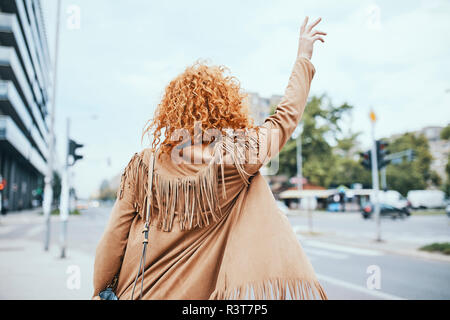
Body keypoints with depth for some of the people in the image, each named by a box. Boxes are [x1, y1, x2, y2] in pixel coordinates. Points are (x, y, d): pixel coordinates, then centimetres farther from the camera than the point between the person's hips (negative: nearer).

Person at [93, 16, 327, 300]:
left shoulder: (143, 165, -8)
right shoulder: (235, 158, -14)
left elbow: (114, 237, -3)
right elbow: (286, 116, -1)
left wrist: (101, 291, 12)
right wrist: (303, 58, 12)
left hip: (136, 292, 3)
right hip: (195, 292, -2)